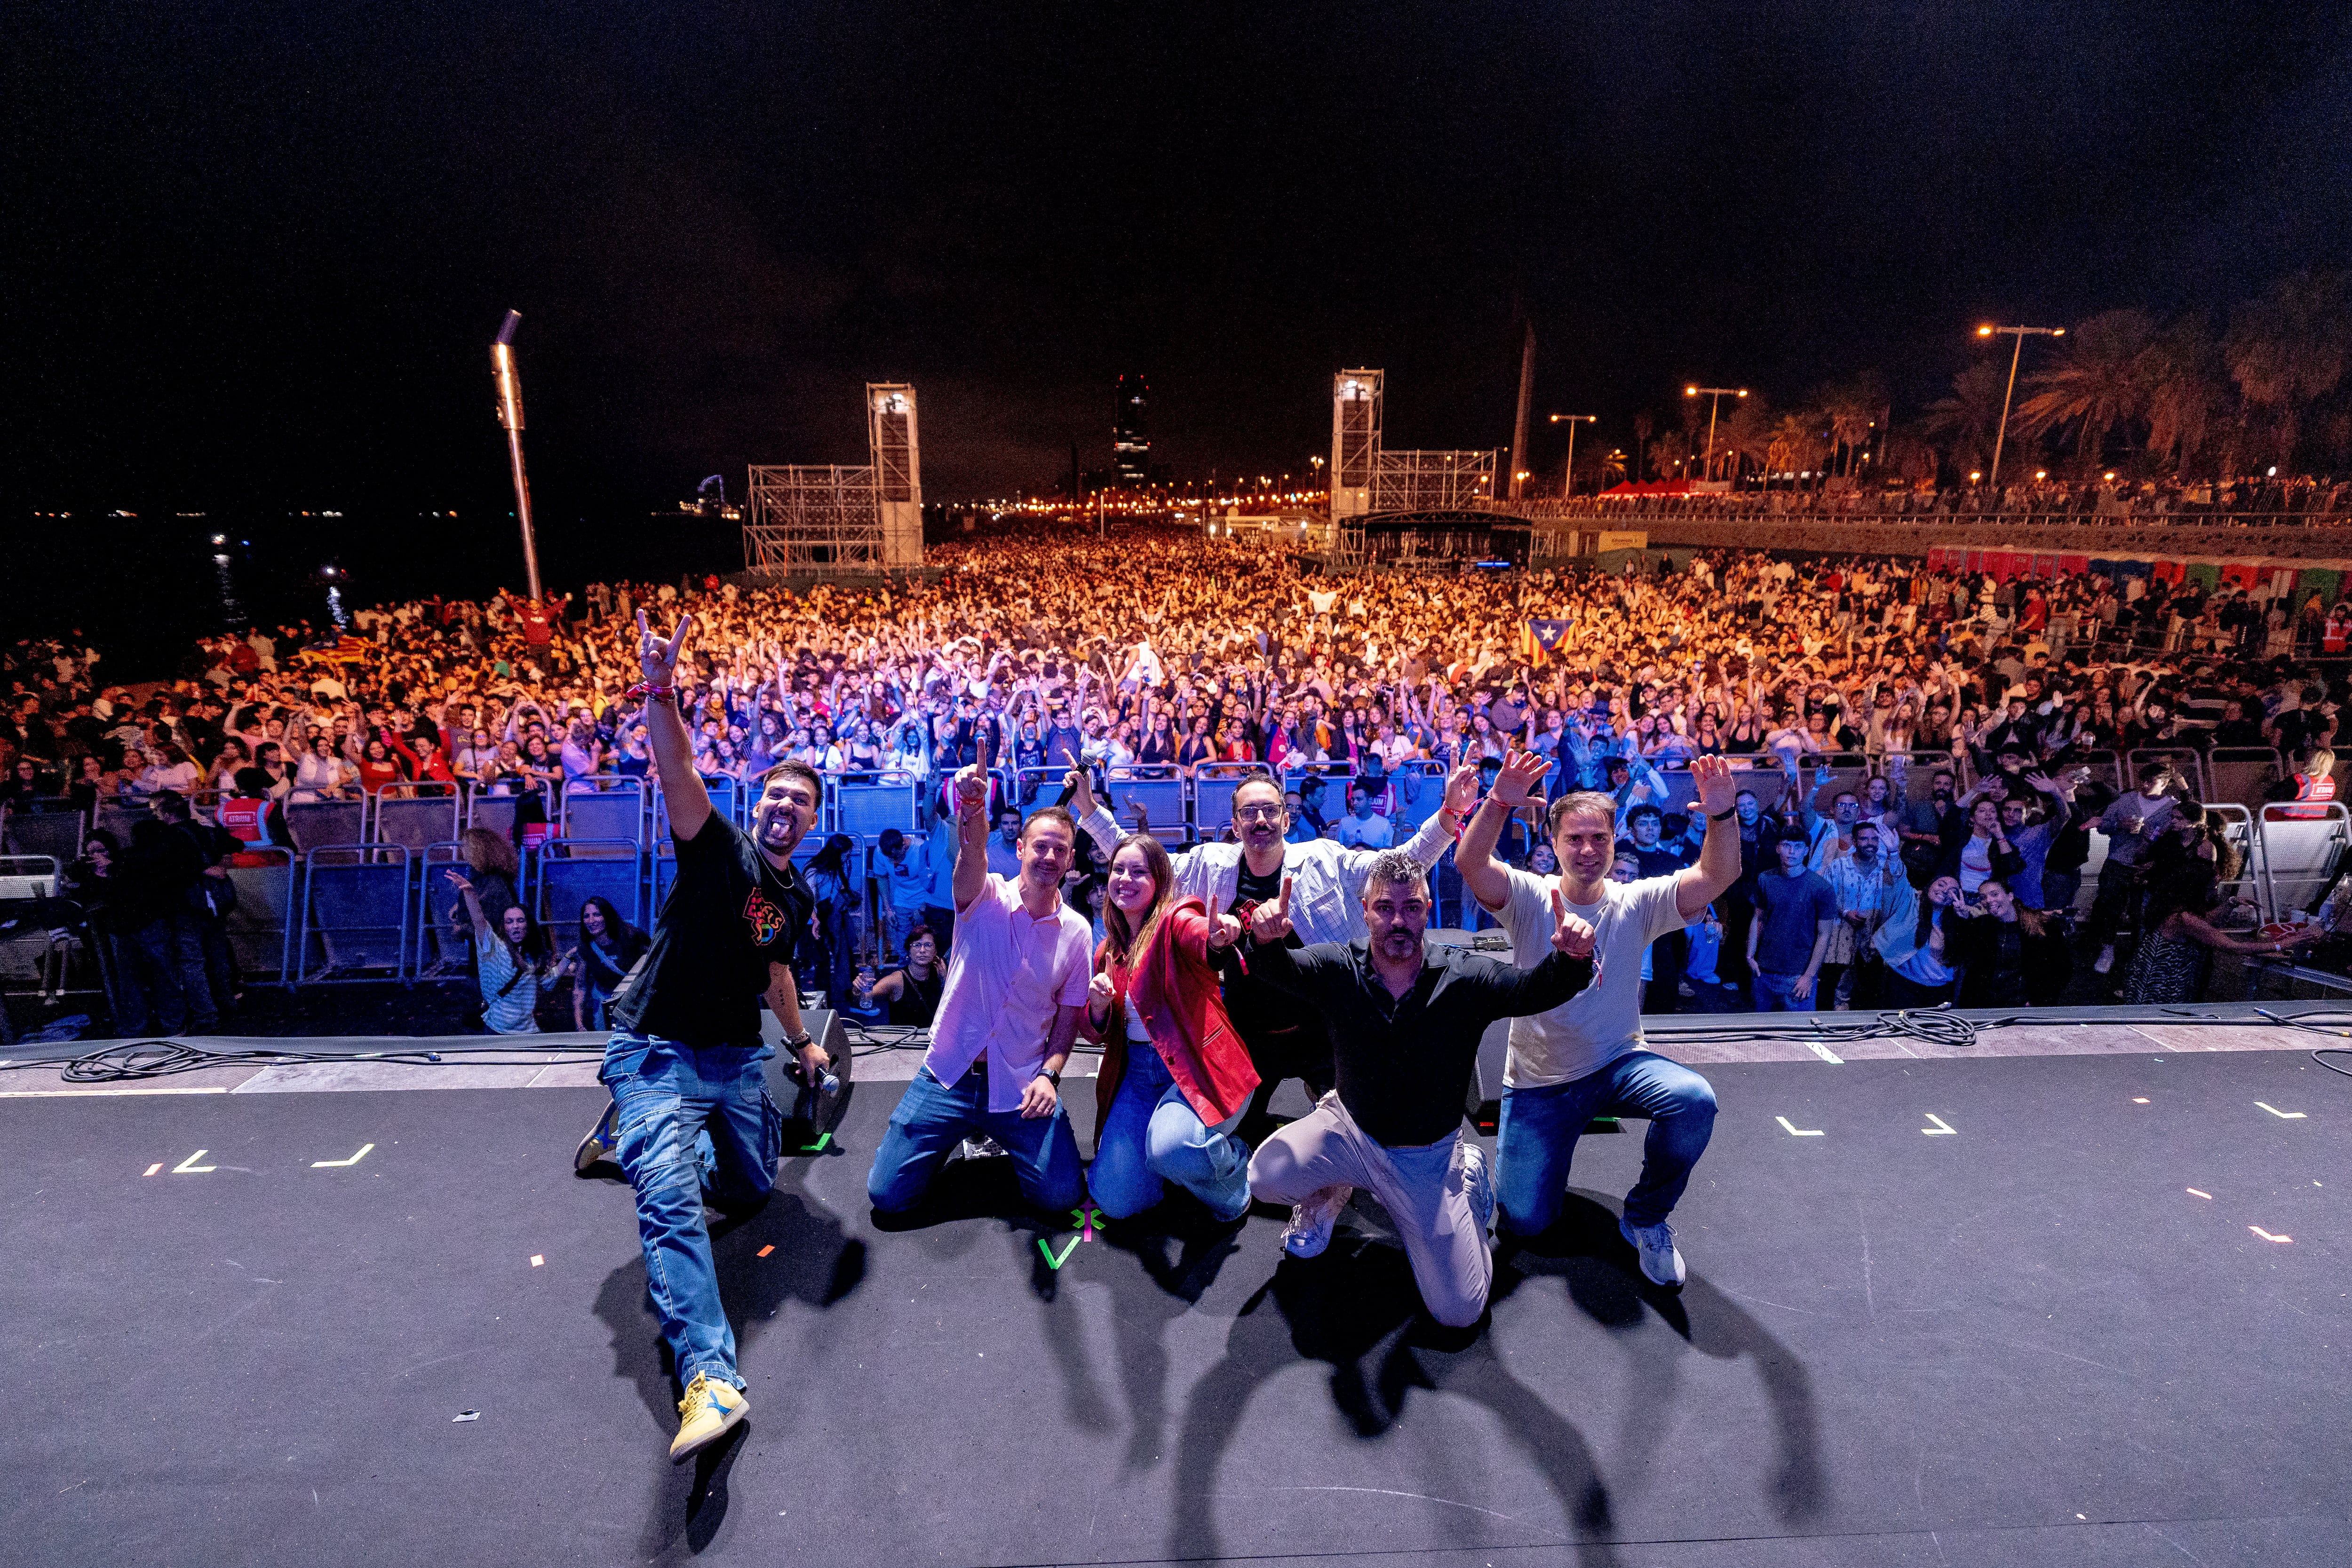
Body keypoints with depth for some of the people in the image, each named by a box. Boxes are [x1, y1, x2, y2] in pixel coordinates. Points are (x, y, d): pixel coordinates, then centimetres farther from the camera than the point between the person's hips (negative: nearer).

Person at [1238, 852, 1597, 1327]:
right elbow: (1278, 967, -28)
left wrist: (1573, 958, -48)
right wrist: (1266, 937, -53)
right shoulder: (1339, 969, -14)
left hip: (1428, 1156, -1)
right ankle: (1330, 1194, 14)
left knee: (1461, 1311, 2)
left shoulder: (1466, 977, -16)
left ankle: (1468, 1174, 28)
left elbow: (1539, 988, -25)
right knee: (1264, 1177, -24)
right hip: (1350, 1130, 1)